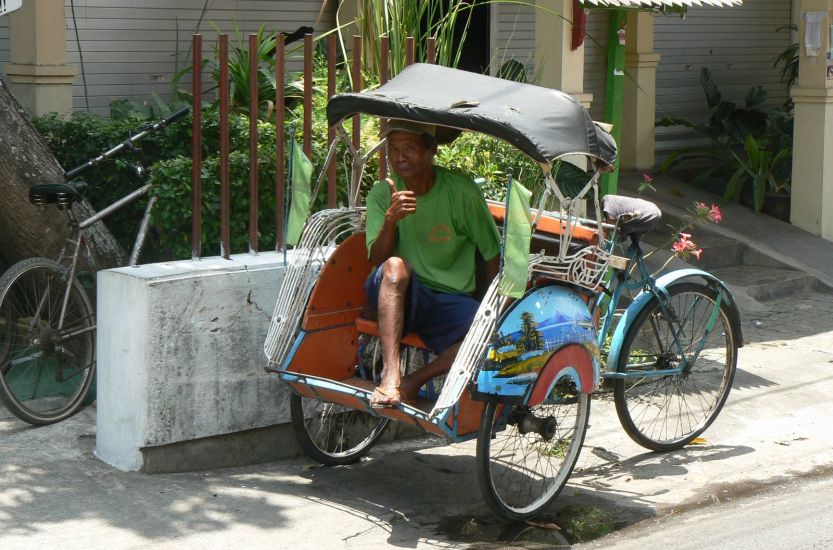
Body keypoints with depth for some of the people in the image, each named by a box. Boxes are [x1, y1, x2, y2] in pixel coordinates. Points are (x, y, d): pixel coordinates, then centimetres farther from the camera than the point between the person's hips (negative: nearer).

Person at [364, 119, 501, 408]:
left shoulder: (461, 191, -5)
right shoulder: (382, 195, -1)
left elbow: (493, 253, 2)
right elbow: (378, 259, -12)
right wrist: (391, 219, -29)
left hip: (451, 301, 0)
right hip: (398, 297, 0)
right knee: (396, 265, -34)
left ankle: (414, 381, -18)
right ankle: (390, 374, -41)